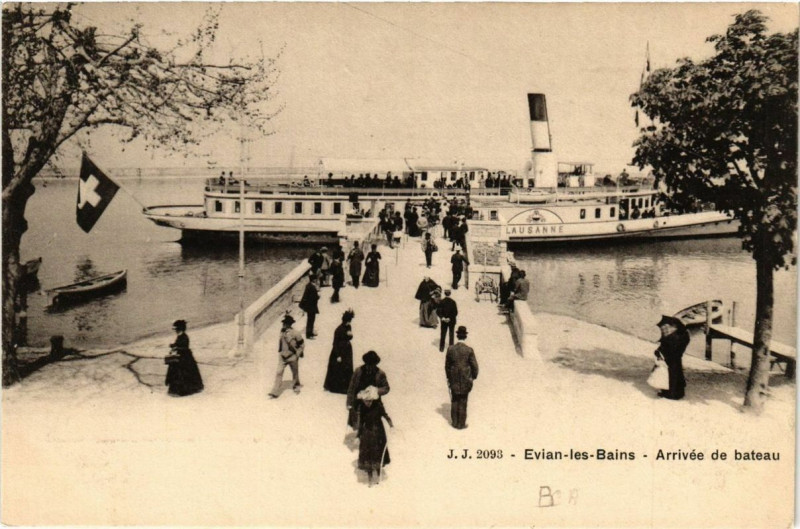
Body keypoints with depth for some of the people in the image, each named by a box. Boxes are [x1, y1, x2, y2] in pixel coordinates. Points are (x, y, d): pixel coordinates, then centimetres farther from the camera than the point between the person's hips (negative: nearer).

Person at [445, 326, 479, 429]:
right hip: (465, 380, -2)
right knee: (463, 401, 10)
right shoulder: (469, 350, -16)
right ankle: (461, 423, 18)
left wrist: (449, 377, 14)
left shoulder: (451, 349, -9)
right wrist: (473, 377, 8)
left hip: (454, 379, 2)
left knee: (454, 400, 16)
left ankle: (455, 422, 25)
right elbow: (474, 366, -10)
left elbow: (447, 365, 0)